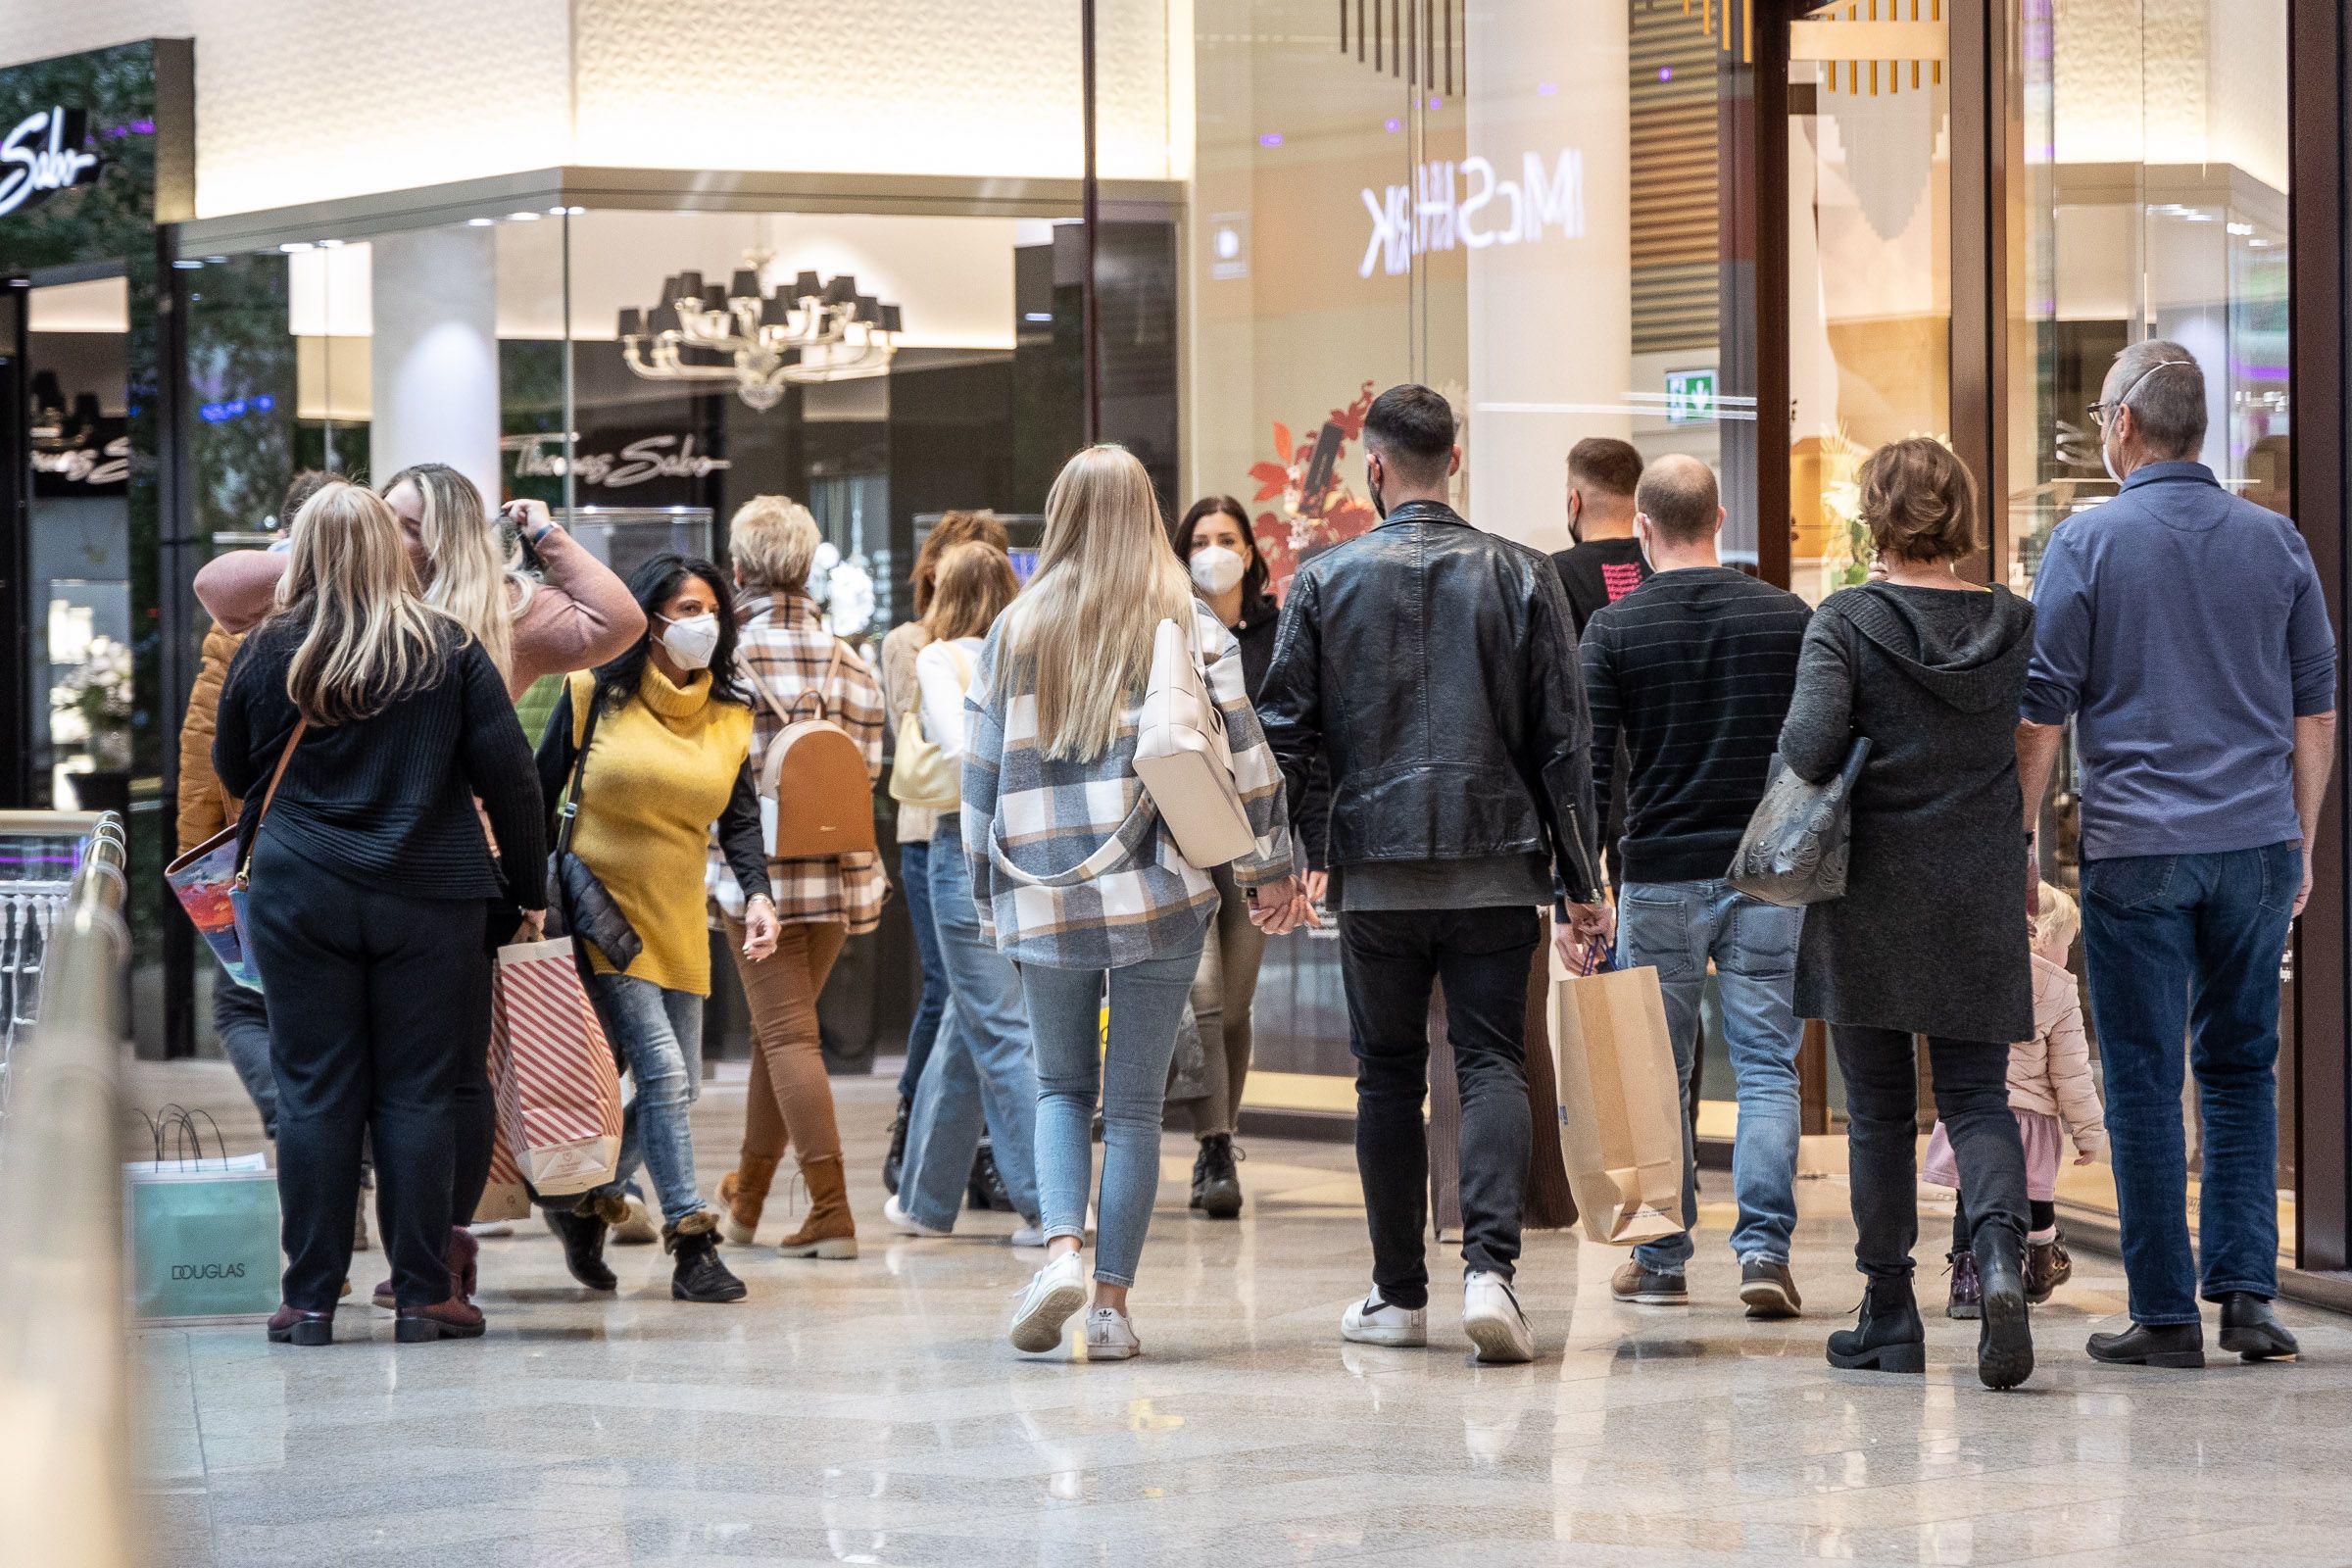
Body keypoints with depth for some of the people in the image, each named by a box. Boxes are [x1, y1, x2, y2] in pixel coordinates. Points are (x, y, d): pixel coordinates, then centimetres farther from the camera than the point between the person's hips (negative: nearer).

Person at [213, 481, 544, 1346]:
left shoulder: (267, 653, 0)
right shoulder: (449, 649, -2)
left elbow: (233, 774, 14)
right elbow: (510, 778, -2)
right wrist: (527, 889, 7)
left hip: (299, 898, 0)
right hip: (429, 900, 0)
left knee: (313, 1093, 4)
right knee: (416, 1094, 4)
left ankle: (311, 1299, 5)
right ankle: (424, 1295, 4)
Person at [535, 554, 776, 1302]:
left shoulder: (730, 719, 8)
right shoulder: (593, 697, -4)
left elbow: (740, 819, 5)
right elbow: (537, 793, 1)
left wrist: (757, 894, -12)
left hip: (679, 925, 6)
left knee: (677, 1087, 7)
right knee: (662, 1072, -16)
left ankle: (581, 1203, 30)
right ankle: (692, 1244, -14)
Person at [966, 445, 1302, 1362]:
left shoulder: (1016, 631, 5)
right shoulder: (1189, 626, 0)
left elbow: (981, 772, 8)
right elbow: (1243, 751, -4)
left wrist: (989, 897, 16)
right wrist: (1269, 868, 5)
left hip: (1046, 900, 1)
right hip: (1159, 898, -1)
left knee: (1062, 1088, 15)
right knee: (1135, 1105, 5)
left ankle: (1062, 1248, -9)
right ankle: (1111, 1304, 3)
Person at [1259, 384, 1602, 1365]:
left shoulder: (1325, 581, 0)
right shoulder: (1520, 576, 2)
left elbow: (1286, 731, 1)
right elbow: (1564, 741, 1)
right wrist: (1580, 881, 5)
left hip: (1375, 867, 0)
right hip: (1496, 865, 0)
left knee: (1389, 1075, 10)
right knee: (1490, 1062, 2)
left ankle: (1399, 1293, 14)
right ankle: (1489, 1264, -17)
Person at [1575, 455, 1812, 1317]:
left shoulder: (1614, 629, -3)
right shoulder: (1788, 617, 2)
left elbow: (1590, 770, -6)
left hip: (1660, 872, -1)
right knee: (1768, 1066, 2)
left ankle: (1662, 1258, 15)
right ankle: (1764, 1247, -10)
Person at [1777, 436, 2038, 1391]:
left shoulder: (1847, 623, -10)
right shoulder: (2015, 625, 1)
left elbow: (1810, 745, -20)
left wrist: (1817, 774, 0)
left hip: (1871, 889, -2)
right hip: (1981, 898, 2)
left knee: (1879, 1109, 8)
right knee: (1977, 1096, 6)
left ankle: (1889, 1315, 12)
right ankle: (2000, 1248, -22)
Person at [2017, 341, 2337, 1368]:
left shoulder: (2088, 542, -4)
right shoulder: (2275, 542, 7)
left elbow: (2041, 712, -4)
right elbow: (2315, 712, 10)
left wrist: (2020, 840, 5)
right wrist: (2301, 841, 18)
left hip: (2135, 849, -3)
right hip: (2256, 843, 3)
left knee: (2145, 1083, 2)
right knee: (2242, 1071, 12)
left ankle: (2166, 1313, 3)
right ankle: (2246, 1291, 3)